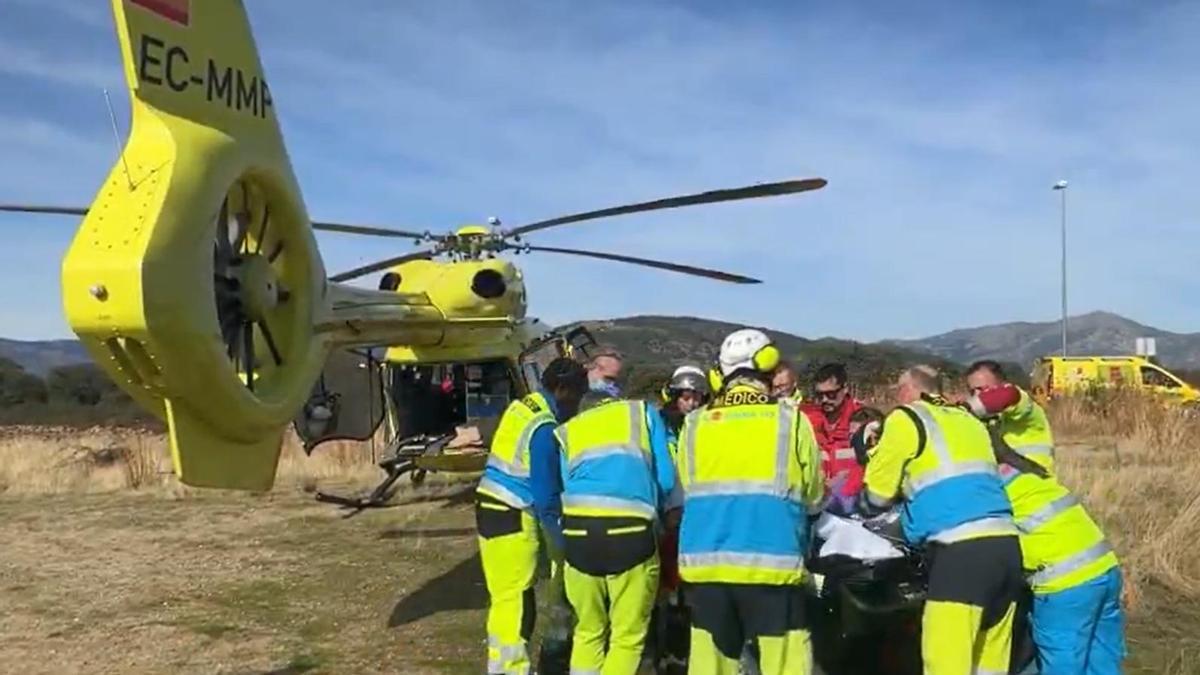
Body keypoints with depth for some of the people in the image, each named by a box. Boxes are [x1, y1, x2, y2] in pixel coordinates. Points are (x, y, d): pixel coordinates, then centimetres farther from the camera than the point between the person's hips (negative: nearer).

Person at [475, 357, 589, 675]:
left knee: (506, 594, 15)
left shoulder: (523, 406, 8)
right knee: (515, 596, -2)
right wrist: (562, 541, -9)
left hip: (492, 505, 9)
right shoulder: (544, 429, -18)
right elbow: (546, 496, -17)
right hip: (512, 515, -9)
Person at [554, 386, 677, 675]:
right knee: (628, 636, 9)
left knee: (588, 631, 18)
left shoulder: (567, 431, 26)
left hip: (579, 529, 3)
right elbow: (667, 479, 14)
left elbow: (567, 487, 15)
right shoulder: (644, 413, 21)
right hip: (632, 531, -2)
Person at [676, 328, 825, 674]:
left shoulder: (695, 424, 7)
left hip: (704, 563, 3)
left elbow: (689, 491, 9)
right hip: (770, 562, -3)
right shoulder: (790, 419, 2)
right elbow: (814, 496, 7)